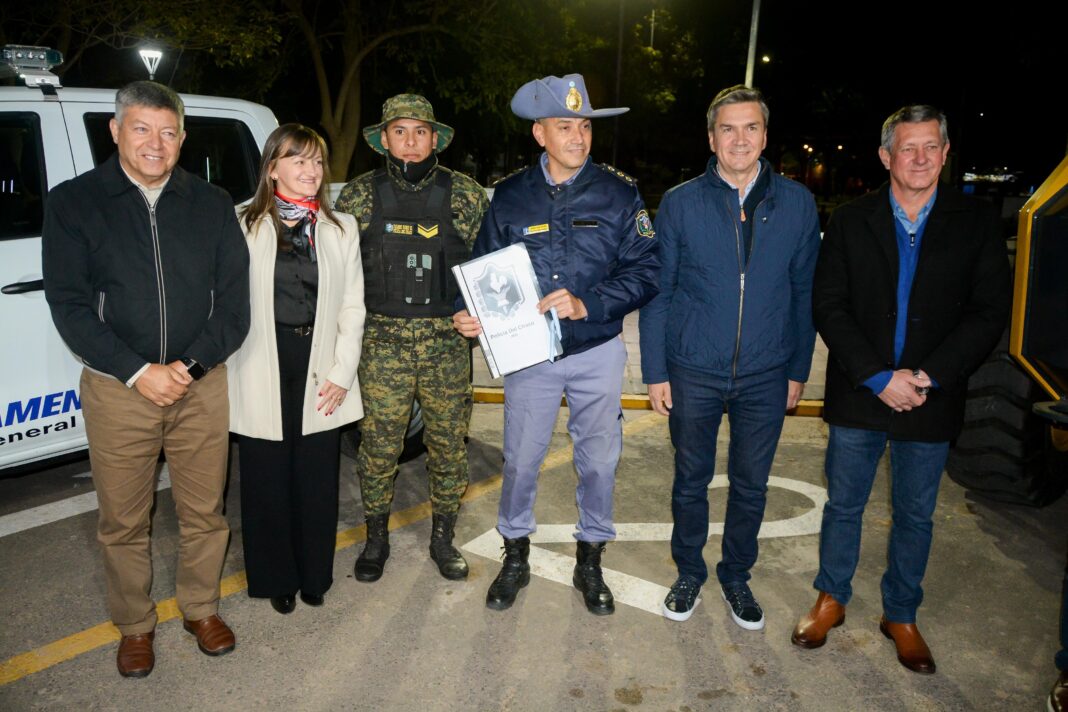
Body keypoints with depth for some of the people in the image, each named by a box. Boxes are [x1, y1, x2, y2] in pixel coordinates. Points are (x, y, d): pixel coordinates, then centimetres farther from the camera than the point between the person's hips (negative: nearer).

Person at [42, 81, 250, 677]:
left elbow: (234, 299, 2)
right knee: (124, 521, 10)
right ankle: (135, 625, 30)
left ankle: (202, 609, 33)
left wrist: (190, 366, -11)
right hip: (116, 388, -1)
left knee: (205, 513, 11)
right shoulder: (74, 203, 0)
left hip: (201, 385, 1)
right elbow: (69, 304, -4)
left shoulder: (213, 204, 5)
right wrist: (139, 372, -13)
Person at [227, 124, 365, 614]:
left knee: (317, 479, 10)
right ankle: (276, 578, 28)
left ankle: (314, 575, 30)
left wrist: (342, 373, -2)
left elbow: (352, 307, 5)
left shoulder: (341, 228, 7)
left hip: (320, 373, 2)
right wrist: (233, 377, -10)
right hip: (262, 376, -2)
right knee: (267, 480, 9)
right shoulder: (245, 227, -1)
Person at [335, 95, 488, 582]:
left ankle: (443, 536, 28)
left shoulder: (465, 194, 3)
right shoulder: (359, 195, 3)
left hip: (448, 340, 1)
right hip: (382, 342, 0)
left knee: (449, 441, 9)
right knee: (379, 443, 6)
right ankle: (376, 537, 26)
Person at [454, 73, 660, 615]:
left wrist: (586, 304, -21)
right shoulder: (509, 196, 1)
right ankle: (515, 556, 32)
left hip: (597, 352, 0)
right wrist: (473, 315, -13)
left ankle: (590, 561, 32)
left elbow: (646, 270, -7)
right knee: (520, 459, 9)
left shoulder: (619, 193, -3)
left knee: (599, 459, 10)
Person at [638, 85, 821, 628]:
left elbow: (805, 292, 6)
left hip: (765, 376, 1)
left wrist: (798, 370, 6)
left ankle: (736, 576, 35)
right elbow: (657, 291, -1)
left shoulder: (797, 204, 1)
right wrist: (655, 371, -4)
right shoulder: (680, 203, -3)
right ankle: (689, 573, 34)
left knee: (751, 486, 13)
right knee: (690, 480, 12)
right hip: (693, 373, -1)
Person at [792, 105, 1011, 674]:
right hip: (857, 395, 0)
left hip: (931, 400, 1)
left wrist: (928, 377, -15)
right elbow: (828, 306, -5)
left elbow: (990, 312, -3)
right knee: (843, 505, 11)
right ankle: (831, 599, 31)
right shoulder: (850, 221, 1)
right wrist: (878, 377, -14)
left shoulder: (975, 223, 1)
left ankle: (900, 615, 32)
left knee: (915, 515, 13)